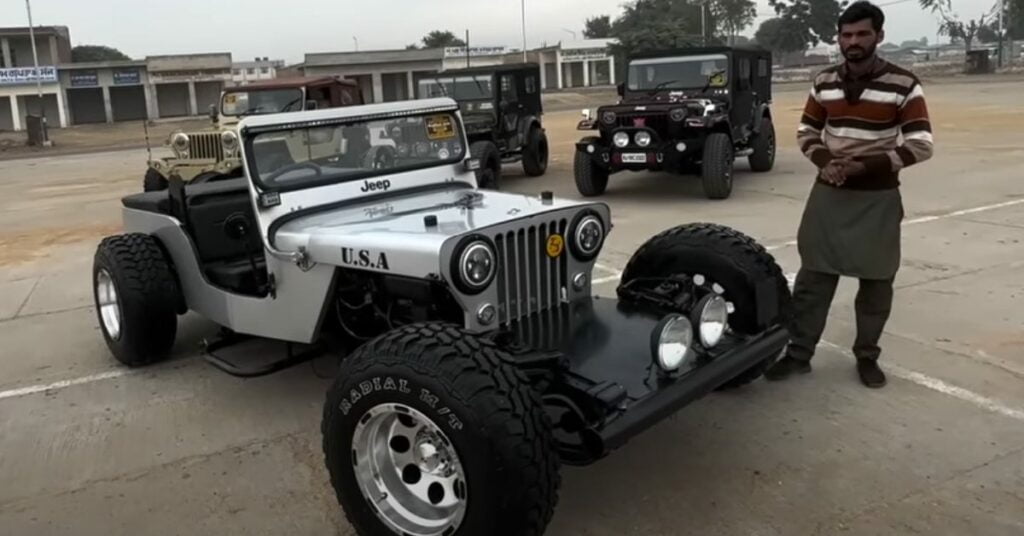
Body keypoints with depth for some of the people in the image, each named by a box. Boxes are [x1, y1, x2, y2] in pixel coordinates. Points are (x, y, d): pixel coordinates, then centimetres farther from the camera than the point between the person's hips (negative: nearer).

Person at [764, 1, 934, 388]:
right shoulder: (824, 82, 5)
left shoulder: (903, 85, -7)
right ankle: (798, 353, 13)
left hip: (878, 199, -2)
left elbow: (922, 145, -9)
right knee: (813, 277, 4)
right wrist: (825, 161, -10)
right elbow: (806, 132, 11)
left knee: (876, 282, 6)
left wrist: (866, 165, -20)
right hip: (828, 195, 2)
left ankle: (867, 356, 22)